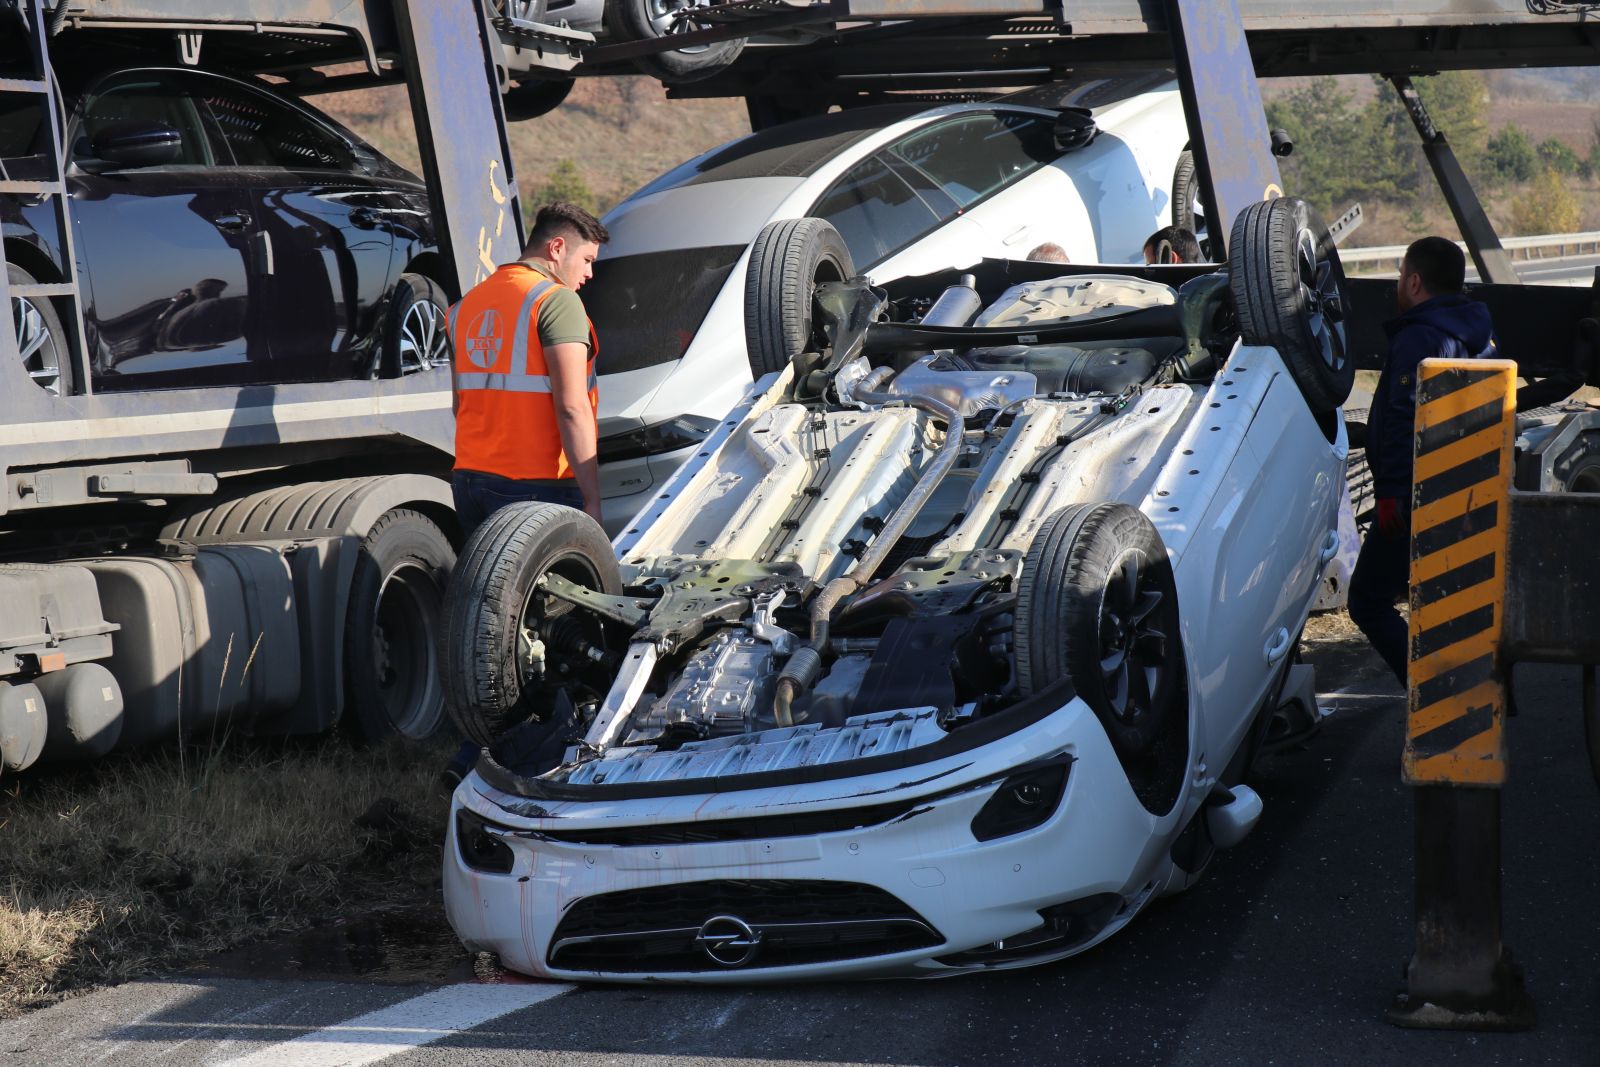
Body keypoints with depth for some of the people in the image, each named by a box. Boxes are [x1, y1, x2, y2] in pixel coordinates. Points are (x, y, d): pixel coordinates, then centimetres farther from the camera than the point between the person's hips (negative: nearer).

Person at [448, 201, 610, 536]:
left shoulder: (467, 304, 17)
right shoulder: (557, 300, -9)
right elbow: (571, 407, -17)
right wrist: (592, 498, -17)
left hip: (469, 475, 8)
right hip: (535, 483, -8)